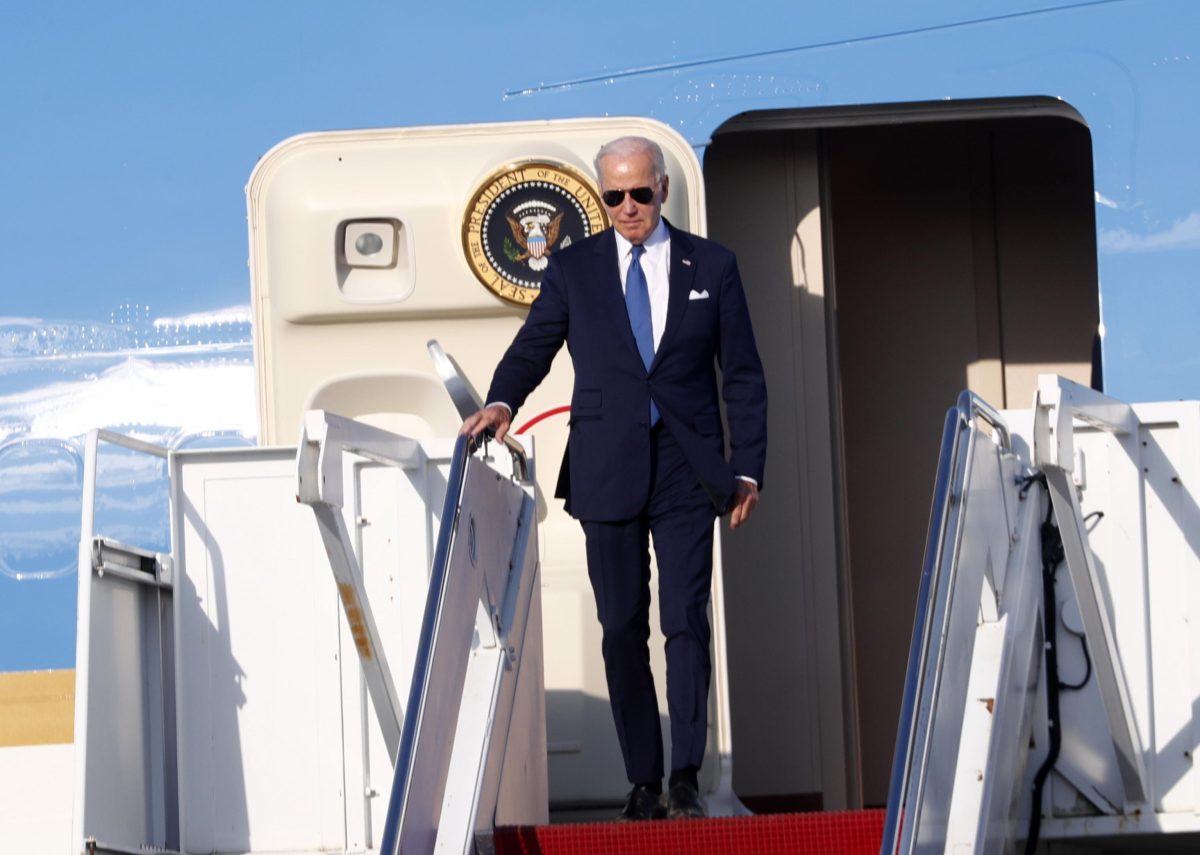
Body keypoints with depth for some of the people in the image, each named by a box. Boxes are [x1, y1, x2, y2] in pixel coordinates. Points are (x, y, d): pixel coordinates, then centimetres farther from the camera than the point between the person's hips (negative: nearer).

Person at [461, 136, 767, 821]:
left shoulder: (712, 266, 7)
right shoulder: (573, 269, 7)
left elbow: (744, 376, 8)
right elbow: (532, 349, 11)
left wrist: (748, 470, 2)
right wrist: (503, 403, -10)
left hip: (688, 472, -1)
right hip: (608, 473, 1)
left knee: (687, 623, -7)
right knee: (623, 630, 2)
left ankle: (687, 778, -3)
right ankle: (644, 782, 7)